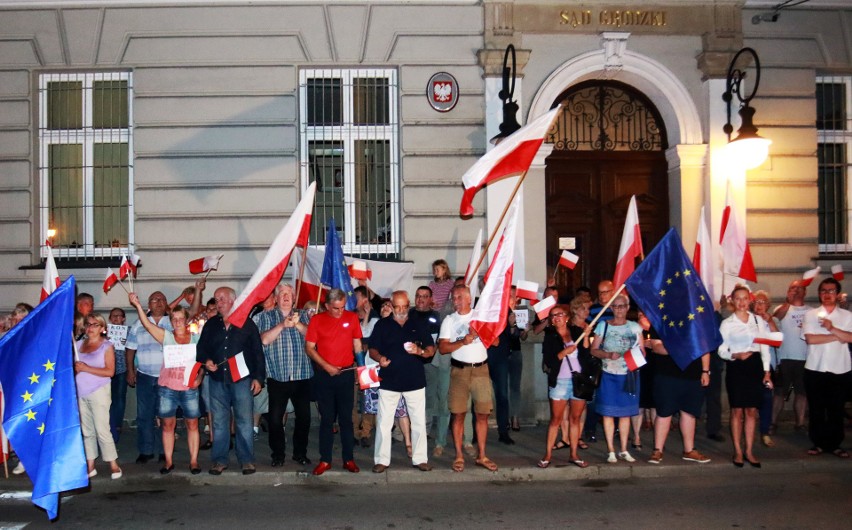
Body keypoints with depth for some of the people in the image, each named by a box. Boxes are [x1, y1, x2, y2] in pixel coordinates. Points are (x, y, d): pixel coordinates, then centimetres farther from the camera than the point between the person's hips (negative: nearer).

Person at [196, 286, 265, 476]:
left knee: (244, 421, -1)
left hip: (242, 379, -3)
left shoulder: (247, 323, 3)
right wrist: (206, 361, -4)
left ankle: (246, 459, 7)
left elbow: (257, 352, 2)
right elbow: (201, 348, 18)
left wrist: (258, 377, -3)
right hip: (217, 380, 3)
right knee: (219, 421, 7)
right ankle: (219, 460, 15)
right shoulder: (210, 325, 12)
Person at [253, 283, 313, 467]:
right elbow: (264, 339, -8)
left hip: (302, 375, 2)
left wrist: (298, 324, -17)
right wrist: (282, 325, -18)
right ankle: (278, 454, 15)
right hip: (277, 376, -2)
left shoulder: (303, 316, 13)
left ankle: (300, 452, 21)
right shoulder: (266, 317, 7)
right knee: (275, 417, 0)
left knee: (304, 416, 6)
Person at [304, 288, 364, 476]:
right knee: (326, 419, 7)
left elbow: (357, 345, 8)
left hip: (346, 374, 0)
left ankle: (349, 459, 14)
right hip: (324, 375, 0)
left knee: (346, 418, 6)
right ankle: (325, 460, 14)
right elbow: (309, 348, -2)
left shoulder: (352, 317, 1)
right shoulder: (317, 320, -2)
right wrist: (326, 366, -11)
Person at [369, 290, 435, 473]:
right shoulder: (382, 325, 5)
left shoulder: (419, 325, 7)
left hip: (415, 381, 1)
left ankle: (420, 458, 17)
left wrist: (420, 351, -16)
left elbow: (431, 349, 6)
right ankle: (381, 459, 11)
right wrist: (379, 358, -18)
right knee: (384, 422, 1)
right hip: (389, 381, -1)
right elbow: (372, 349, 4)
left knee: (419, 422, 5)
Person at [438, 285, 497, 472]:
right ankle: (459, 456, 9)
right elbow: (442, 348, -4)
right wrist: (462, 341, -17)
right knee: (458, 414, 0)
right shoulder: (449, 320, 5)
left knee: (482, 413, 3)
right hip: (459, 370, -1)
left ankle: (481, 456, 12)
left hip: (481, 368, 1)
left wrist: (480, 333, -14)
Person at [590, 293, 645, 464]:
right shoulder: (603, 325, 3)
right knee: (608, 413, 0)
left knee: (625, 413, 7)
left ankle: (624, 450, 16)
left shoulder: (635, 327, 6)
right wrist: (608, 355, -16)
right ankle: (611, 451, 8)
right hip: (609, 375, -1)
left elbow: (642, 352, 6)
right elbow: (594, 350, 1)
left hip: (629, 375, 1)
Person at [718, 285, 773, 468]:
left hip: (755, 366, 2)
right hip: (735, 367, -2)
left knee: (752, 411, 6)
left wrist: (767, 371, 4)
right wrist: (735, 355, -21)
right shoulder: (727, 323, -1)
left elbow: (765, 347, 8)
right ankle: (738, 451, 12)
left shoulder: (759, 321, 6)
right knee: (737, 410, 2)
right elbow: (722, 350, -1)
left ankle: (749, 451, 14)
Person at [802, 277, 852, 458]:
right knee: (816, 409, 5)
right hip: (815, 369, 0)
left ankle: (835, 444, 16)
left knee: (836, 409, 6)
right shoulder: (811, 315, 3)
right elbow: (810, 339, -10)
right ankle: (818, 443, 15)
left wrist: (832, 328, -18)